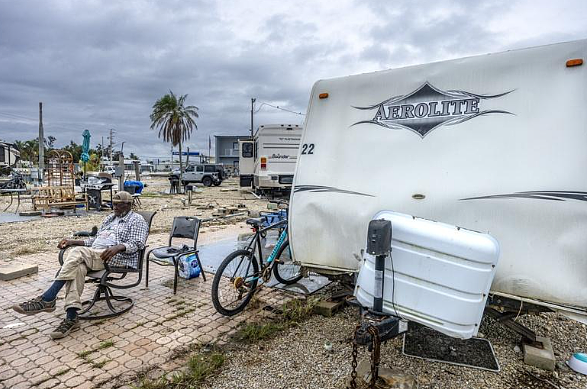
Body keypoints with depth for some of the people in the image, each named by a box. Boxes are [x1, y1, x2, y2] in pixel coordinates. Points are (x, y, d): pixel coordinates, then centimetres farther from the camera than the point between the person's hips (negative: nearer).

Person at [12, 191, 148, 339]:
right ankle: (71, 317, -36)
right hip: (93, 256, 7)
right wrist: (73, 242, 13)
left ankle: (47, 299, -29)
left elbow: (137, 244, -8)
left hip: (117, 257, -6)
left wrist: (118, 247, -26)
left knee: (77, 252, -30)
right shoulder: (109, 218, 29)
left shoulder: (136, 220, 5)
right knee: (77, 267, -29)